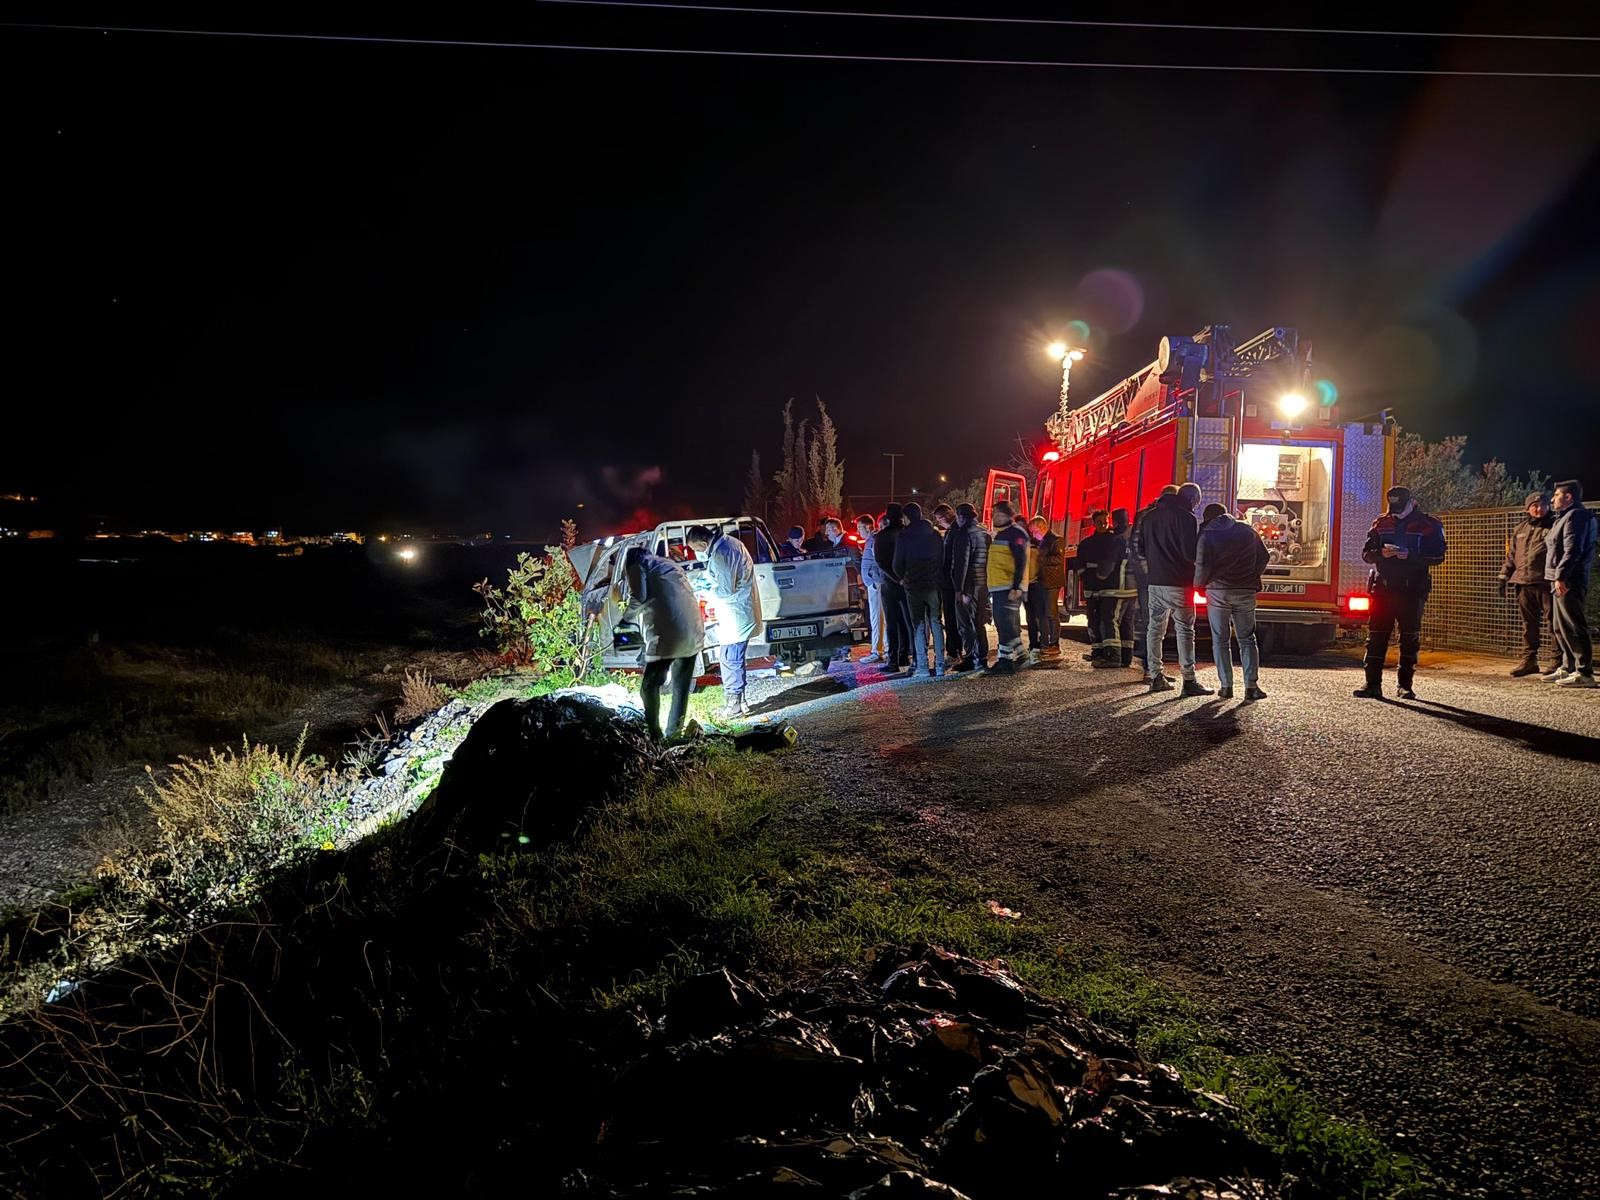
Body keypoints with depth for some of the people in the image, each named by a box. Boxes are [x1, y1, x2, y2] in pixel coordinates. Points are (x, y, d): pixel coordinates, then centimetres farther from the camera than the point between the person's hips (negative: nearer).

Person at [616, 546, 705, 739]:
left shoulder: (636, 565, 8)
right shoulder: (667, 563, 30)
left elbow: (637, 598, -7)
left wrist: (626, 613, 11)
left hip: (667, 636, -7)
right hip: (694, 632, 7)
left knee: (650, 687, 4)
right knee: (681, 686, 16)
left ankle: (653, 734, 5)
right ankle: (673, 733, 22)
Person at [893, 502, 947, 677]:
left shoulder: (903, 536, -7)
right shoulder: (935, 534, 5)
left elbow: (898, 564, -5)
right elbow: (942, 559, 5)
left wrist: (903, 578, 13)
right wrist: (935, 576, 13)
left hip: (913, 585, -3)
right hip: (934, 584, 3)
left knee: (918, 625, 3)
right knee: (935, 623, 7)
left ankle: (921, 666, 0)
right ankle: (939, 665, 4)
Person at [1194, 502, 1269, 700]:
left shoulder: (1207, 534, -3)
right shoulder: (1247, 531, 9)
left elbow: (1202, 565, -13)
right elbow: (1263, 558, 10)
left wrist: (1199, 585, 4)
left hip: (1218, 591, -2)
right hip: (1246, 591, 2)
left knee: (1220, 641, 5)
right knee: (1247, 639, 8)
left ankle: (1226, 686, 1)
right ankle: (1251, 685, -2)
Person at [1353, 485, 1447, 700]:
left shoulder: (1428, 525, 1)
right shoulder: (1381, 524, 9)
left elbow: (1438, 556, -5)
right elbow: (1366, 553, 9)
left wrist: (1411, 556, -19)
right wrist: (1381, 553, -13)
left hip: (1412, 589, -2)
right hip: (1383, 587, 2)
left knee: (1410, 638, 4)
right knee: (1376, 634, -2)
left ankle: (1405, 685, 12)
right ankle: (1373, 684, 0)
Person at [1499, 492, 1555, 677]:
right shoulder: (1520, 528, 17)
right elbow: (1511, 555, 21)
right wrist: (1504, 577, 15)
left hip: (1546, 584, -5)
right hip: (1524, 583, 5)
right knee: (1528, 624, 9)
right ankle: (1529, 660, 16)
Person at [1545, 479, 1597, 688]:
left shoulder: (1576, 516, -12)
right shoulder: (1566, 516, 20)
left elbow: (1572, 550, -22)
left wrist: (1561, 576, -25)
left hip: (1568, 582, -11)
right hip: (1562, 581, 11)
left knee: (1572, 626, -11)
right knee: (1562, 627, 15)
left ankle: (1584, 673, -10)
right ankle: (1568, 667, 22)